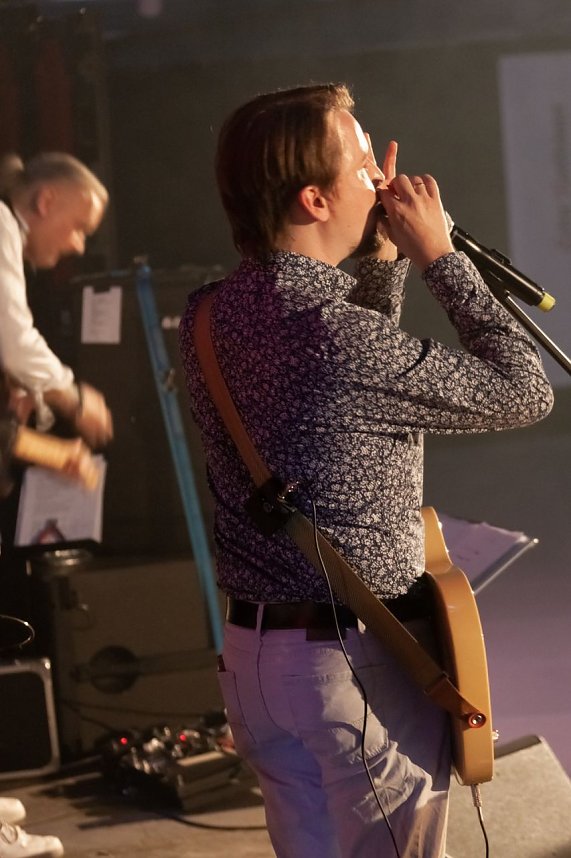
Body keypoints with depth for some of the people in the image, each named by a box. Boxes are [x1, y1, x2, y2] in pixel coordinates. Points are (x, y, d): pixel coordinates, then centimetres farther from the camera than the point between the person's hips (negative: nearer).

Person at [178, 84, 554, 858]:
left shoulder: (207, 319, 2)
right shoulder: (338, 336, -24)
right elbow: (525, 391, -13)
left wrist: (384, 258, 10)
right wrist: (440, 255, -8)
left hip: (254, 648, 8)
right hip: (359, 667, -8)